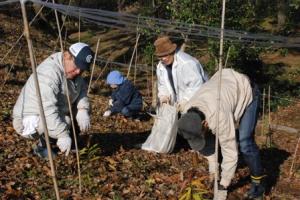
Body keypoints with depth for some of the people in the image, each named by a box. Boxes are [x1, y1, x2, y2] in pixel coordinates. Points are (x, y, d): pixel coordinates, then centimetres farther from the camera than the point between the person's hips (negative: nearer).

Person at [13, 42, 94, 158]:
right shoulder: (49, 72, -29)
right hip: (29, 120, -9)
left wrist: (83, 110, -19)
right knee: (65, 122, -31)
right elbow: (48, 109, -37)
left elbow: (82, 88, 2)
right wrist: (63, 135, -40)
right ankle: (42, 147, -3)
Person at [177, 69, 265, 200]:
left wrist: (222, 188, -28)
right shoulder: (187, 114, -24)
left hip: (246, 92, -6)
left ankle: (257, 184, 2)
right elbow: (206, 142, -6)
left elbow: (230, 153, -36)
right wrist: (213, 166, -3)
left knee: (244, 143, -17)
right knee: (208, 139, -1)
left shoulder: (220, 116, -44)